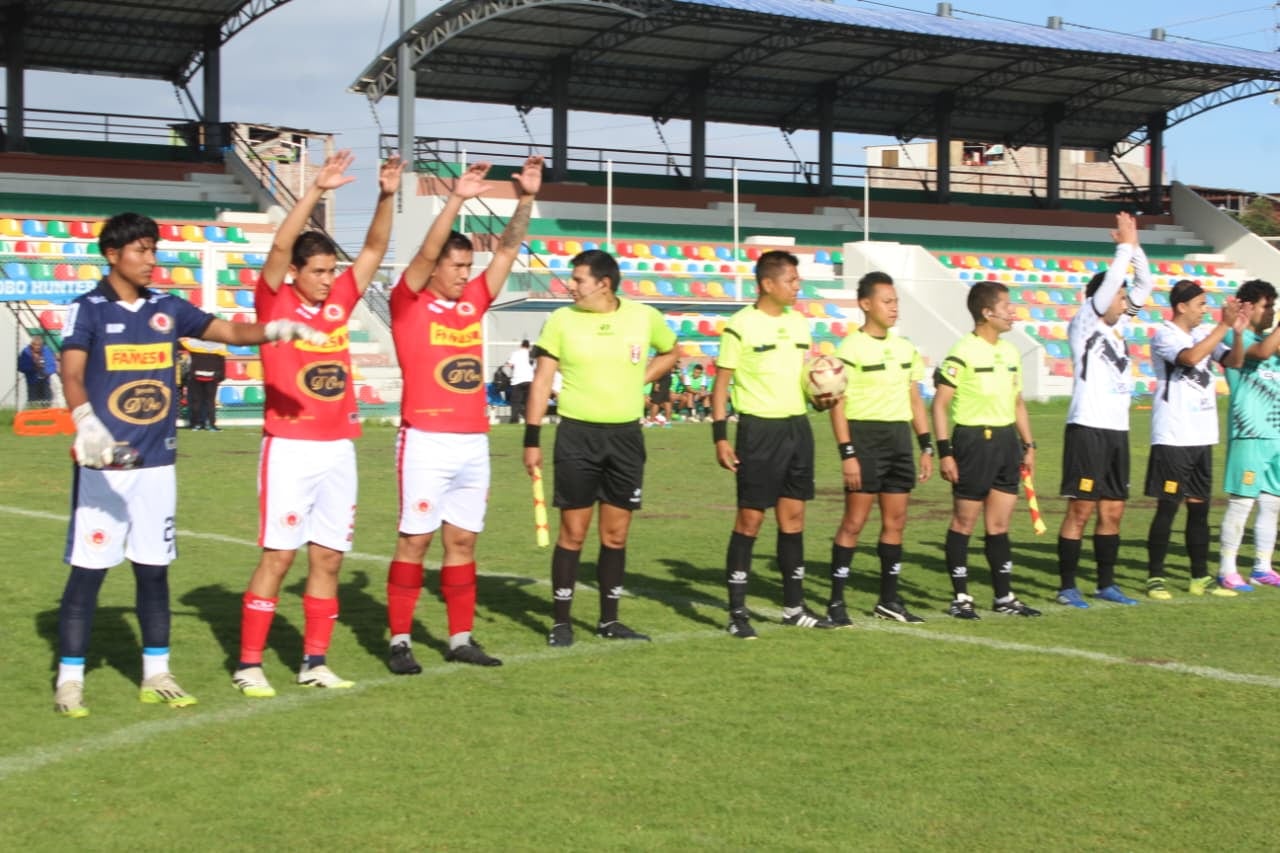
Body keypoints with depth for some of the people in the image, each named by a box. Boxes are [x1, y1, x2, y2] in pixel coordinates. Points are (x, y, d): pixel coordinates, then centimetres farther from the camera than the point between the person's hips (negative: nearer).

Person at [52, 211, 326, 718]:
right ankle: (69, 680, 8)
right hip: (103, 466, -5)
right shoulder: (88, 310, -4)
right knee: (87, 571, -2)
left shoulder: (167, 309, 10)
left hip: (157, 465, 5)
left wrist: (273, 329, -11)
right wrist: (86, 422, -37)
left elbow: (230, 331, 9)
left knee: (154, 570, 10)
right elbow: (71, 374, -18)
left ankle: (155, 675, 20)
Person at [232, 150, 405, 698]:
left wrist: (387, 196, -4)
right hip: (290, 449, -5)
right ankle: (249, 664, 3)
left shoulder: (339, 303, 9)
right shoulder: (276, 302, -3)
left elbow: (374, 249, 9)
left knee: (328, 558, 7)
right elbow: (280, 246, -17)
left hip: (339, 449, 5)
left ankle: (315, 663, 15)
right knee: (278, 556, -5)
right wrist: (316, 191, -24)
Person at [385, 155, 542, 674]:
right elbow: (425, 254, -17)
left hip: (474, 442, 6)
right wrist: (456, 200, -24)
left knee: (463, 540, 9)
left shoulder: (474, 301, 12)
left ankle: (461, 640, 14)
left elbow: (509, 249, 9)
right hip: (426, 441, -6)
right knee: (415, 539, -3)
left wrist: (525, 199, -1)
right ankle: (399, 640, 4)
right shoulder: (408, 304, -2)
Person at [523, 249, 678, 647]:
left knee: (616, 534, 8)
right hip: (577, 434, -2)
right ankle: (561, 621, 10)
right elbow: (542, 380, -3)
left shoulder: (644, 317, 0)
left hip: (626, 435, 2)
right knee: (573, 532, 0)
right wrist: (531, 440, -8)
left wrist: (638, 379, 3)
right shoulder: (562, 320, -5)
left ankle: (609, 620, 19)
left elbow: (669, 352, 19)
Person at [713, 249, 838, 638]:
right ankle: (737, 612, 3)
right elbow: (721, 384, -8)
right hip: (759, 429, -6)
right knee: (750, 518, -4)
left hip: (797, 426, 7)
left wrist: (819, 398, -1)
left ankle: (793, 606, 19)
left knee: (793, 516, 10)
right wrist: (720, 436, -13)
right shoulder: (741, 326, -10)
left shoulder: (798, 322, 10)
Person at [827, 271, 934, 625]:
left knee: (895, 521, 8)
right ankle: (836, 601, 1)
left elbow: (915, 400, 18)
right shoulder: (851, 348, -7)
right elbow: (838, 405, -10)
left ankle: (889, 599, 18)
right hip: (865, 437, -6)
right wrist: (847, 453, -16)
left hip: (900, 438, 6)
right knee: (854, 521, -5)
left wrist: (927, 446, 12)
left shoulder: (906, 349, 12)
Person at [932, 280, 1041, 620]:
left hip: (1006, 440, 7)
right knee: (964, 522, 1)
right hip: (973, 440, -7)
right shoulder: (962, 353, -11)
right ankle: (960, 597, 9)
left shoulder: (1010, 352, 12)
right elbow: (940, 404, -12)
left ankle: (1004, 596, 18)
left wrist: (1028, 445, 16)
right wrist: (944, 451, -16)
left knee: (999, 524, 11)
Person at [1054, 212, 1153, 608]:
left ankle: (1106, 584, 18)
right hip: (1088, 429, -8)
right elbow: (1109, 282, -16)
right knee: (1080, 510, -5)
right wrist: (1124, 245, -9)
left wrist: (1135, 247, 5)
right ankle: (1067, 586, 1)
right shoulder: (1083, 324, -5)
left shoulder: (1118, 325, 15)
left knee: (1112, 511, 10)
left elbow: (1143, 287, 14)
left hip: (1117, 430, 8)